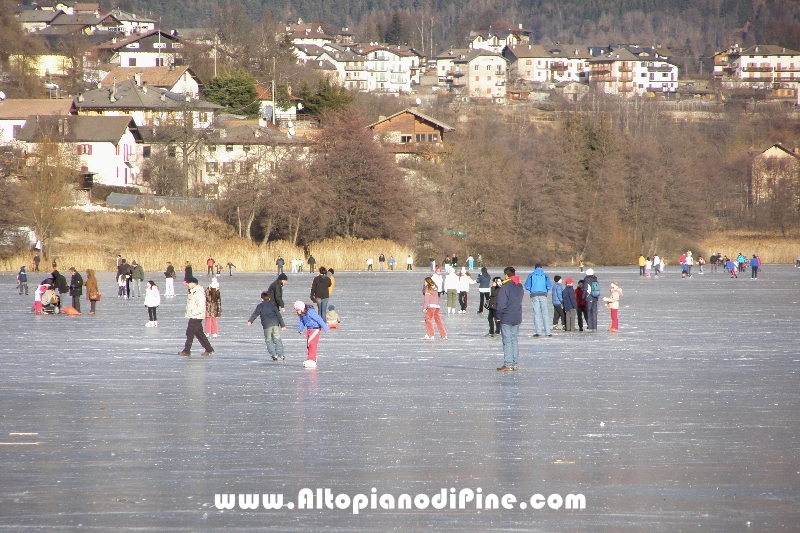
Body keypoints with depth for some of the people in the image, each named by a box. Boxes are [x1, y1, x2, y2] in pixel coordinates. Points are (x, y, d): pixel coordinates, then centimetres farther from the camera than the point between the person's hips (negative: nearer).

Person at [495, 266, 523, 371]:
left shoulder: (505, 287, -14)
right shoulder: (520, 286, 10)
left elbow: (501, 304, -15)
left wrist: (498, 316, -7)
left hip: (506, 319, -7)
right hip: (517, 318, 7)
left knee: (507, 341, -5)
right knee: (514, 340, 12)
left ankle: (508, 364, -7)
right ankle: (514, 364, 11)